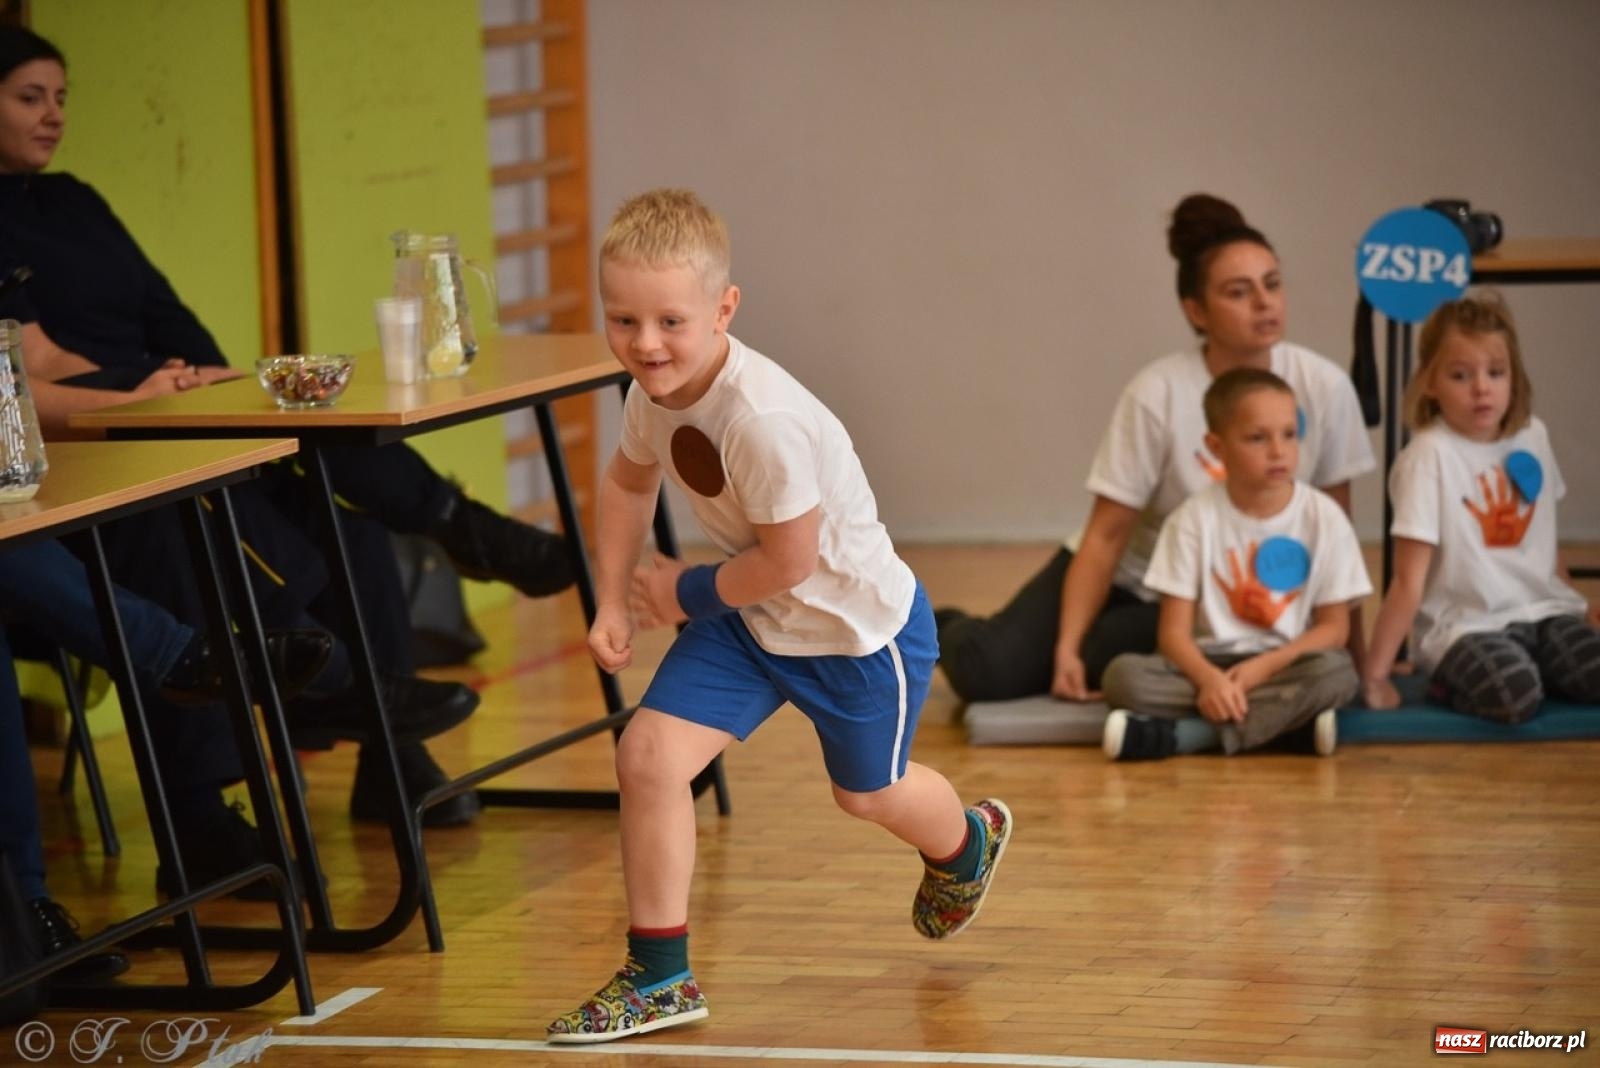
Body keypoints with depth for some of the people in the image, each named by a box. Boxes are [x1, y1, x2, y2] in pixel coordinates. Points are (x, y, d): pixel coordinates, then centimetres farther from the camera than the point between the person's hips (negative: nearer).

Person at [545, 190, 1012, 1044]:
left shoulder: (764, 421, -38)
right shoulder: (653, 393, -12)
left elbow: (788, 561, -30)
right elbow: (629, 480, 11)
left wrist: (690, 593, -15)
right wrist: (615, 603, 4)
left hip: (858, 625, -6)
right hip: (749, 617, 6)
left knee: (867, 793, 19)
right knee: (647, 755, -11)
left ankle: (964, 846, 57)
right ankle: (658, 976, 2)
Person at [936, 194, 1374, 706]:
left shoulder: (1324, 388, -16)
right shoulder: (1157, 394, -21)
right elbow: (1106, 534, -16)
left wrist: (1353, 652, -4)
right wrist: (1066, 648, -25)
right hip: (1129, 578, -1)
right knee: (986, 670, -20)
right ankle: (952, 633, 19)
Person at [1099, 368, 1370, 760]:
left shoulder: (1324, 518, -2)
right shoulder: (1195, 519, -3)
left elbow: (1334, 627, -1)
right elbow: (1175, 630, -6)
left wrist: (1264, 666, -17)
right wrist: (1208, 678, -28)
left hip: (1285, 666, 1)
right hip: (1209, 665, 0)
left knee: (1335, 673, -34)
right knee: (1124, 675, -28)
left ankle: (1179, 735, -32)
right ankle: (1288, 718, -32)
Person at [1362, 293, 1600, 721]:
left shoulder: (1532, 436, 7)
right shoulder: (1430, 457, -13)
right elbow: (1409, 583, -14)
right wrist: (1375, 677, -15)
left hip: (1543, 612, 5)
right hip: (1464, 625, -5)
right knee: (1514, 696, -33)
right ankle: (1451, 680, -2)